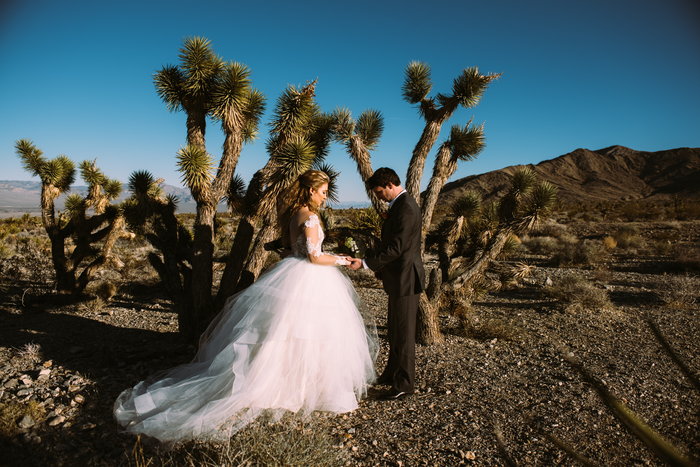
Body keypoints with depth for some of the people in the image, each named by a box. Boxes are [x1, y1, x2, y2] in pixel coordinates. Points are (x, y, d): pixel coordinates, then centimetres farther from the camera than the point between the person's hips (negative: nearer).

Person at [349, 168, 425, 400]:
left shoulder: (405, 208, -20)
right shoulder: (402, 204, 13)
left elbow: (396, 248, -24)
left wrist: (365, 263, -20)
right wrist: (380, 266, 21)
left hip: (405, 279, -11)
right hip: (400, 278, 11)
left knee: (404, 333, 1)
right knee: (395, 330, 20)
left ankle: (404, 384, 14)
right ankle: (392, 374, 35)